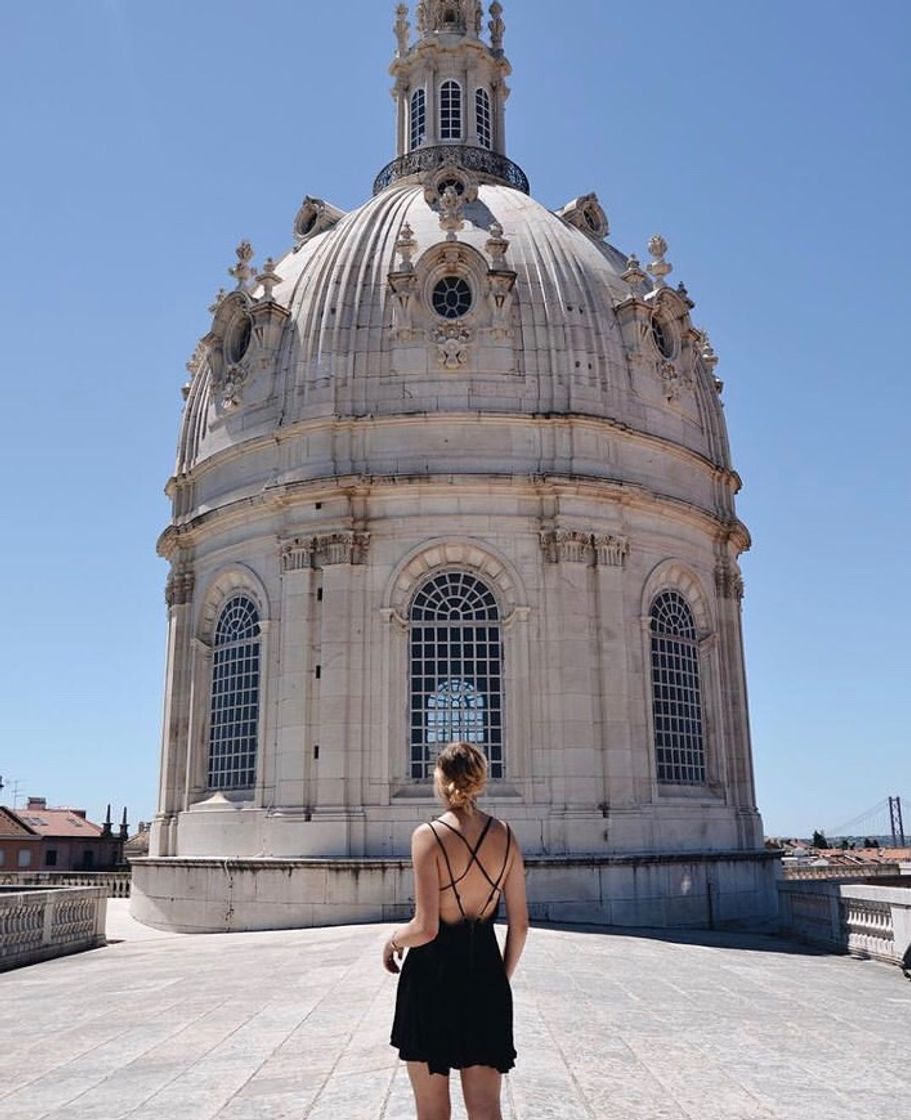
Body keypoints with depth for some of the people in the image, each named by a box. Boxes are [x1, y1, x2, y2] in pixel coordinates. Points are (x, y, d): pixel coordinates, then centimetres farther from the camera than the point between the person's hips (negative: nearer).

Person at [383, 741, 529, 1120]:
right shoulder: (504, 835, 0)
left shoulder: (429, 835, -13)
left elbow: (425, 928, -16)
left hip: (433, 974, -4)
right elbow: (519, 925, 4)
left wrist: (392, 941, 4)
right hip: (485, 970, 4)